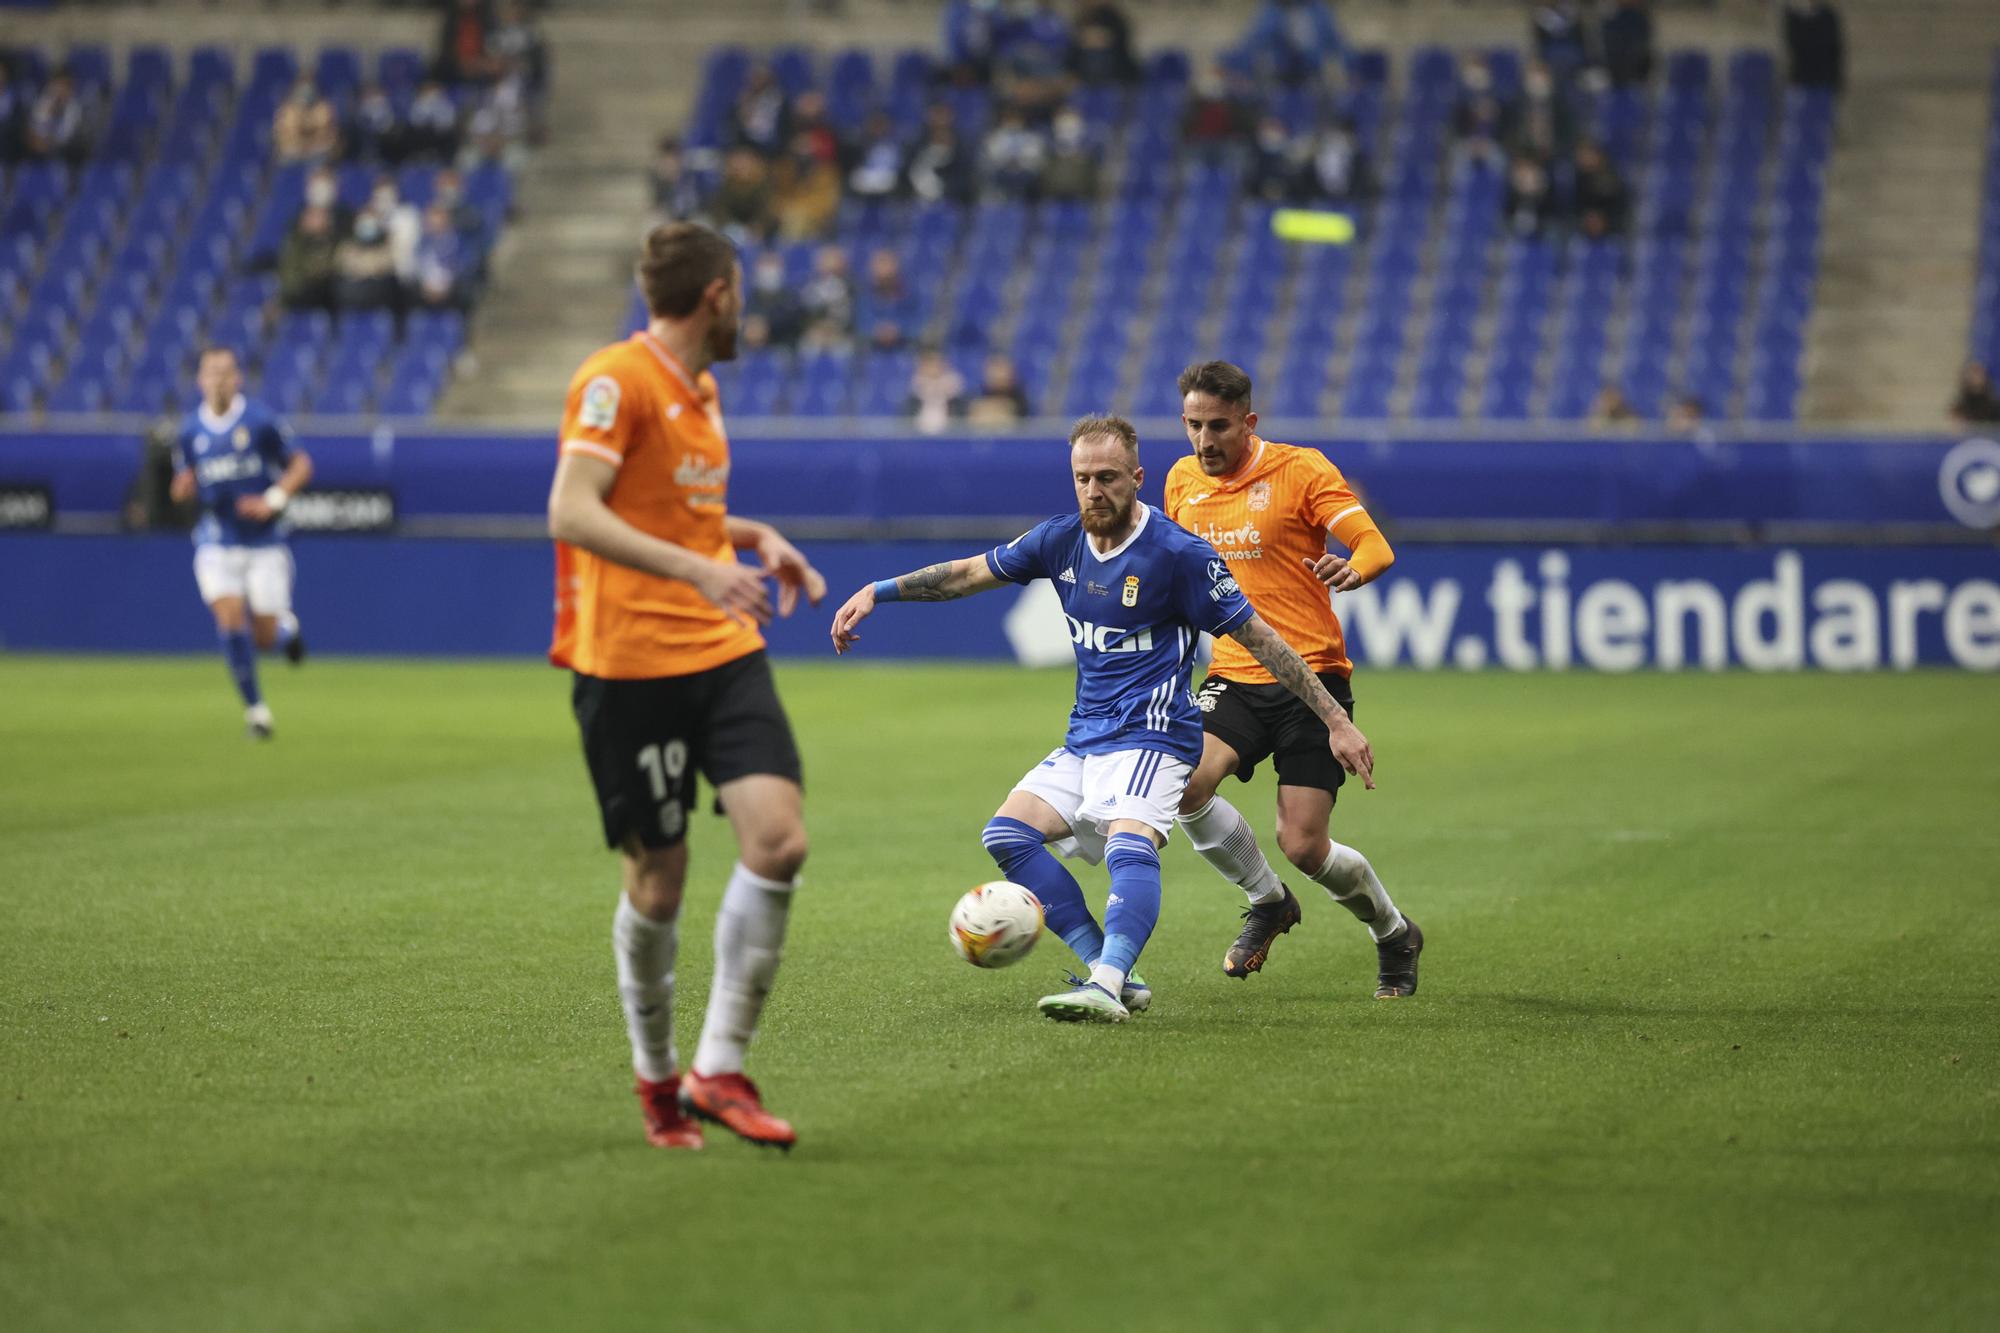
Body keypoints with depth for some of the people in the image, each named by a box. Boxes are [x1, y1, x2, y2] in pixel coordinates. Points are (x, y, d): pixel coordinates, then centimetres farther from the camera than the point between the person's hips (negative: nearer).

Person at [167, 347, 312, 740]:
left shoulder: (261, 420, -7)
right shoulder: (190, 431, 3)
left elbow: (301, 464, -1)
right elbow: (181, 488, 13)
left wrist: (273, 500, -16)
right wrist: (182, 488, -11)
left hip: (265, 541, -2)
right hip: (216, 542, 2)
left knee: (265, 639, -2)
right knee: (230, 621, -16)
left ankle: (287, 627, 36)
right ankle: (254, 707, -1)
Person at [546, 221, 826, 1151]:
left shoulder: (698, 391, 17)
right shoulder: (615, 381, -10)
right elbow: (571, 515, -22)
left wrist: (756, 537, 17)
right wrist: (696, 568, -31)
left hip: (724, 654, 7)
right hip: (629, 664, -7)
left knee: (778, 839, -11)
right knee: (657, 879, 1)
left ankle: (719, 1068, -3)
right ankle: (656, 1076, 22)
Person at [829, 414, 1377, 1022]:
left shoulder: (1179, 554, -13)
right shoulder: (1062, 539, 5)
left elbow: (1259, 637, -9)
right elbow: (970, 572, 17)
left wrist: (1336, 721, -10)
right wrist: (877, 592, 11)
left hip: (1152, 734, -7)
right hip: (1084, 739, 8)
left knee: (1129, 846, -32)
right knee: (1007, 835, -9)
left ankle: (1107, 988, -50)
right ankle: (1111, 973, -13)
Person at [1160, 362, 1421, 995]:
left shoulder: (1301, 470, -7)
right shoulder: (1183, 480, 9)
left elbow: (1376, 545, -13)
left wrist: (1352, 570, -35)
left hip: (1311, 678, -4)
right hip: (1233, 678, 4)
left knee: (1304, 846, -11)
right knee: (1183, 783, -24)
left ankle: (1394, 934, 21)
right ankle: (1268, 903, 3)